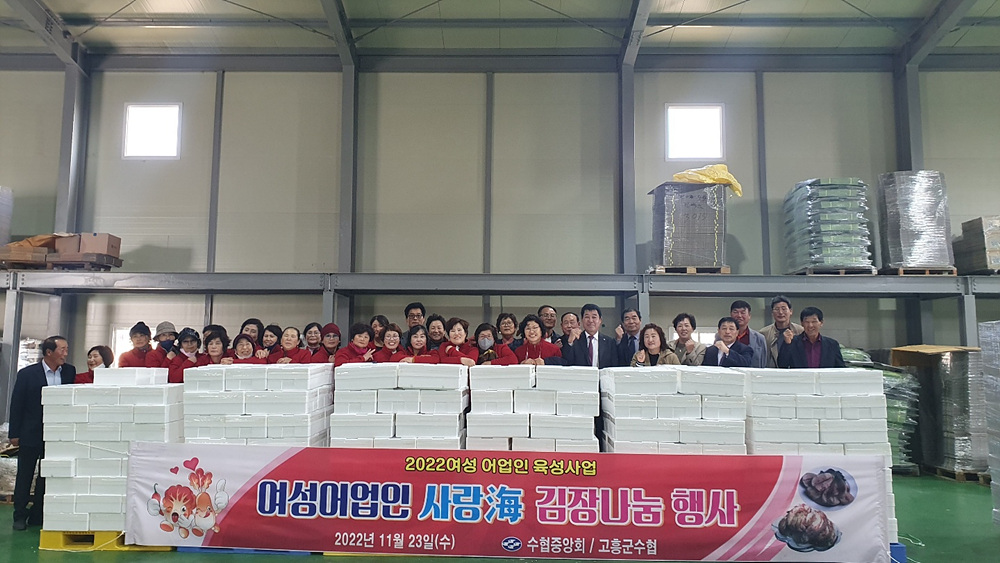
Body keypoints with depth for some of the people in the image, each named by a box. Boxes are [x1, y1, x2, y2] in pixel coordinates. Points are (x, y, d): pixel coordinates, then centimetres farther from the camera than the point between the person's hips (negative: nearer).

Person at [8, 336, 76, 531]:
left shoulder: (69, 372, -1)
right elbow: (16, 405, -4)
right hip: (31, 434, -2)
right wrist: (14, 434, -4)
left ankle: (37, 516, 21)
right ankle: (20, 516, 23)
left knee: (47, 477, 9)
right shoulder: (27, 374, -7)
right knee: (25, 476, 10)